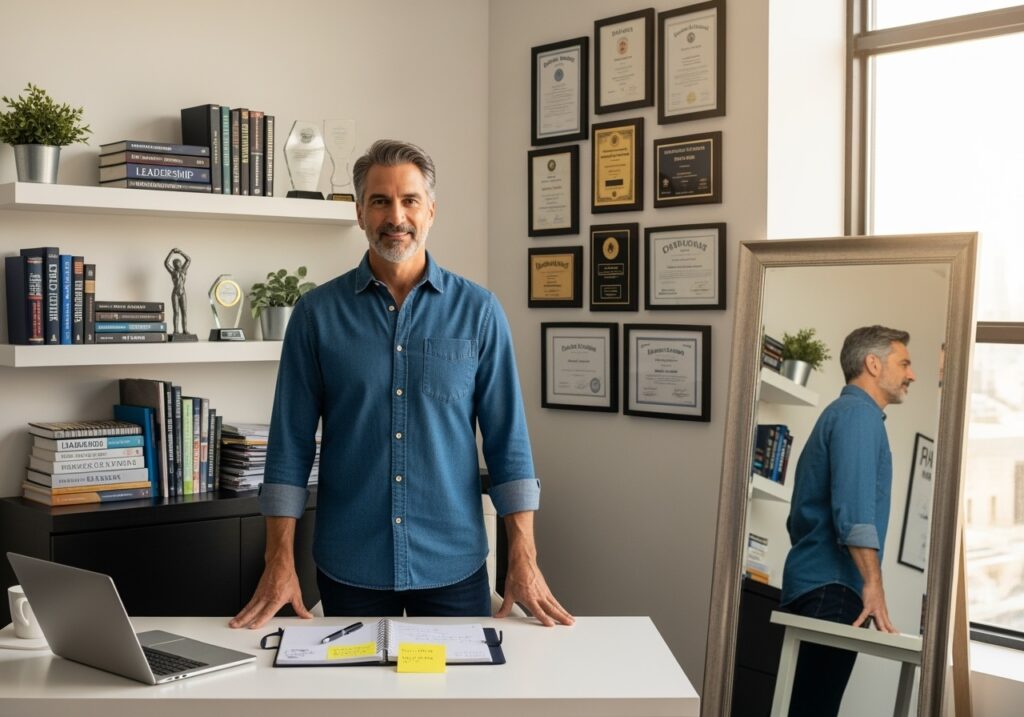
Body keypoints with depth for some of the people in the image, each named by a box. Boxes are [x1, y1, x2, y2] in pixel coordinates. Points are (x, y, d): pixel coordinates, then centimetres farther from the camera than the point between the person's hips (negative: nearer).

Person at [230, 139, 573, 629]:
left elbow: (507, 437, -2)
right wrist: (279, 562, -6)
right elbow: (291, 441, 0)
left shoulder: (477, 311, -1)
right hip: (349, 567, 0)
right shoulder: (317, 313, 0)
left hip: (453, 565, 0)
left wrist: (523, 560, -7)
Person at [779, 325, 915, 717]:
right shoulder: (859, 412, -6)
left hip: (811, 586, 10)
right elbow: (853, 504, -21)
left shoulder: (842, 413, 24)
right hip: (832, 588, -10)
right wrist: (873, 584, -25)